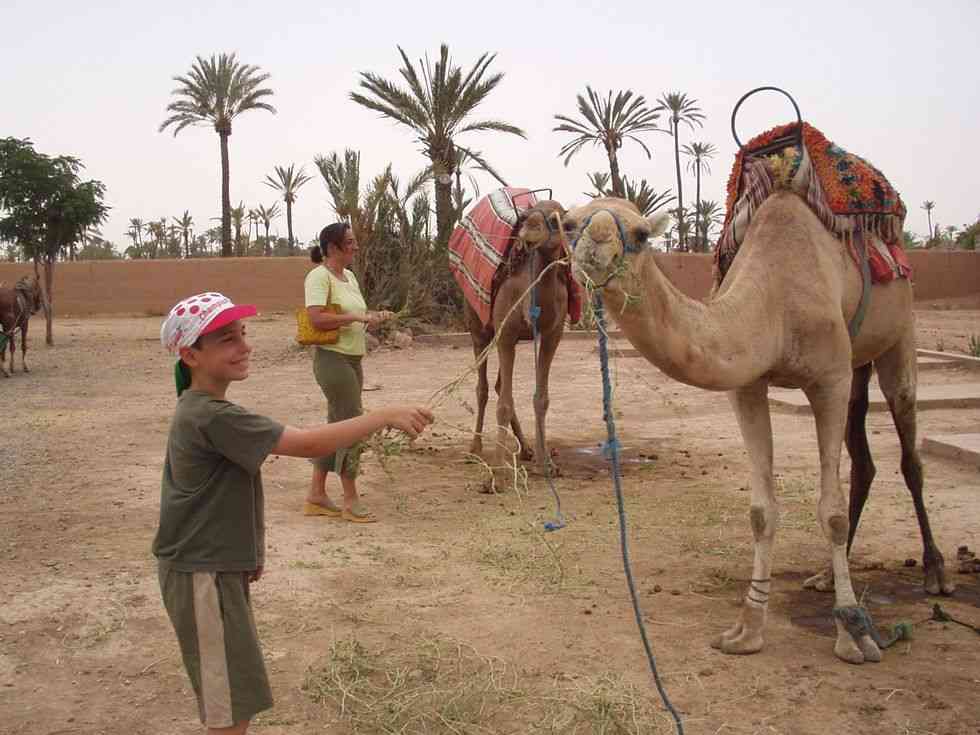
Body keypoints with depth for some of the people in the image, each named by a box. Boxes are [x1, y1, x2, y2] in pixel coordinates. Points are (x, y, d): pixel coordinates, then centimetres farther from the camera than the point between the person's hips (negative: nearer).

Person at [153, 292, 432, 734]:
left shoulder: (196, 407, 7)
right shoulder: (214, 417, -26)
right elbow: (308, 444, -31)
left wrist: (247, 549, 19)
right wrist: (385, 416, -28)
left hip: (217, 565, 10)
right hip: (203, 576, -10)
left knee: (238, 696, 23)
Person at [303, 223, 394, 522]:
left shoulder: (349, 276, 14)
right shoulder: (319, 276, -13)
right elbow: (317, 318, -25)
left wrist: (374, 316, 3)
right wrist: (357, 317, -21)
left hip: (353, 360, 9)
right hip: (333, 359, -9)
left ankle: (316, 496, 22)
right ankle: (351, 501, 4)